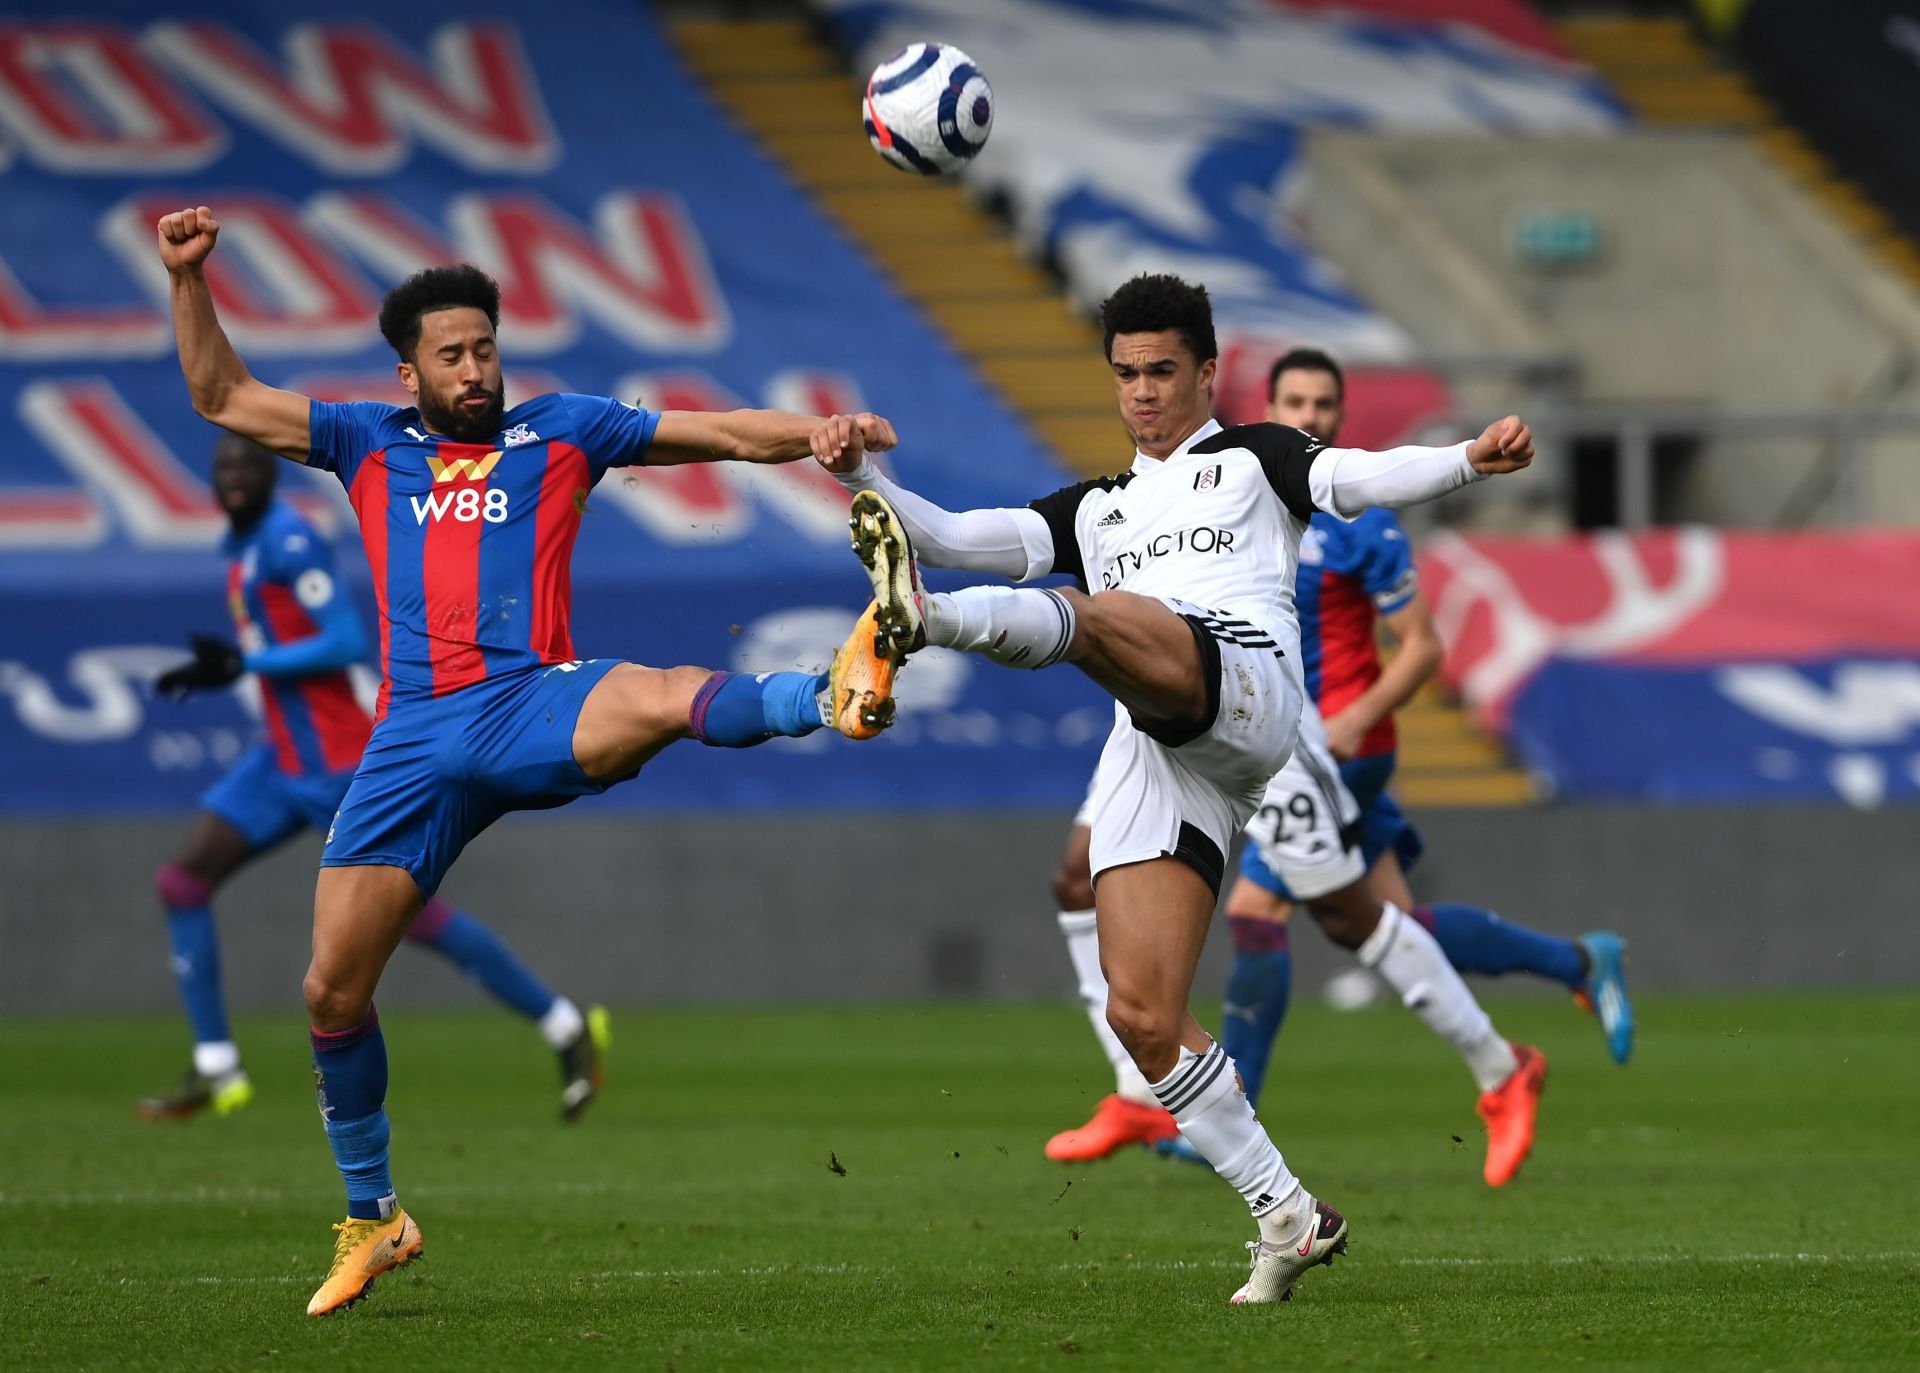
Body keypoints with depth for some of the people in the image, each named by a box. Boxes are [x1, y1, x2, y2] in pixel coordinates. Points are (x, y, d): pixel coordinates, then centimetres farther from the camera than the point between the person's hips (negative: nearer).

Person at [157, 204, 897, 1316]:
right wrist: (189, 279, 10)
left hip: (533, 711, -3)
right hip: (415, 742, 3)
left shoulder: (562, 432, 14)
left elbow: (725, 432, 10)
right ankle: (373, 1218, 15)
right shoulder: (370, 446, 20)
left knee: (669, 697, -37)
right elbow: (223, 397, 22)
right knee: (335, 986, 0)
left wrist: (822, 430, -6)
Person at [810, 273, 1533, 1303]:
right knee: (1140, 1014, -6)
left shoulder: (1252, 458, 23)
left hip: (1244, 686, -6)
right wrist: (865, 476, 10)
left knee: (1092, 613, -35)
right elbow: (955, 539, 26)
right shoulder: (1094, 510, 36)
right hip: (1150, 755, 6)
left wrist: (1468, 461, -16)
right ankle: (1288, 1219, 1)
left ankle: (925, 621, -66)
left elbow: (1360, 479, 4)